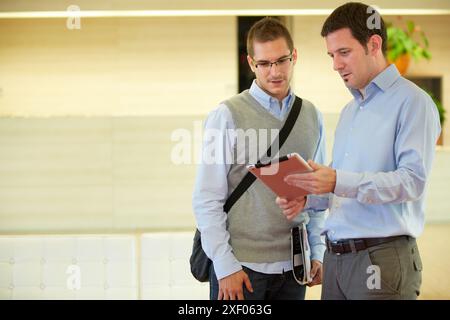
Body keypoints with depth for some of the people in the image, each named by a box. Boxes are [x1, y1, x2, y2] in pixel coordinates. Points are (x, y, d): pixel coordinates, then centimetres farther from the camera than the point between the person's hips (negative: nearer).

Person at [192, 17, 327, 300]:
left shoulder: (312, 117, 8)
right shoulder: (227, 117, -5)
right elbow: (207, 200, -6)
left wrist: (318, 253, 7)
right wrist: (225, 266, -9)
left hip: (292, 266, 4)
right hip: (240, 268, -4)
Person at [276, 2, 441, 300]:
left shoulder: (411, 102, -8)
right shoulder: (349, 111, 18)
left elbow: (413, 180, -19)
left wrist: (338, 182, -27)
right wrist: (306, 199, 2)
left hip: (382, 259, -7)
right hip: (336, 258, 8)